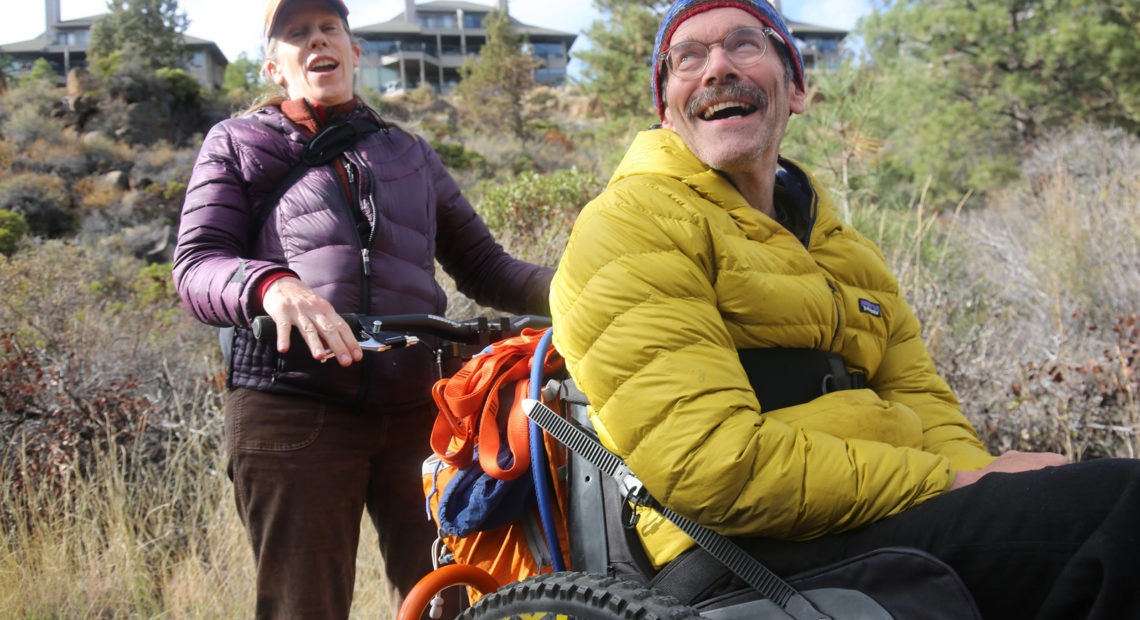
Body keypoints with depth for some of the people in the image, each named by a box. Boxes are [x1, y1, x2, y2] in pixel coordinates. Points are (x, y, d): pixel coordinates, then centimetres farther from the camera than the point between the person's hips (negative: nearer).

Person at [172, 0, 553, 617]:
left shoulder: (409, 153, 23)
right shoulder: (237, 144, 16)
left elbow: (482, 265, 17)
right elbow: (194, 265, 2)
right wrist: (273, 285, -21)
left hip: (414, 410, 3)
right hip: (292, 409, -2)